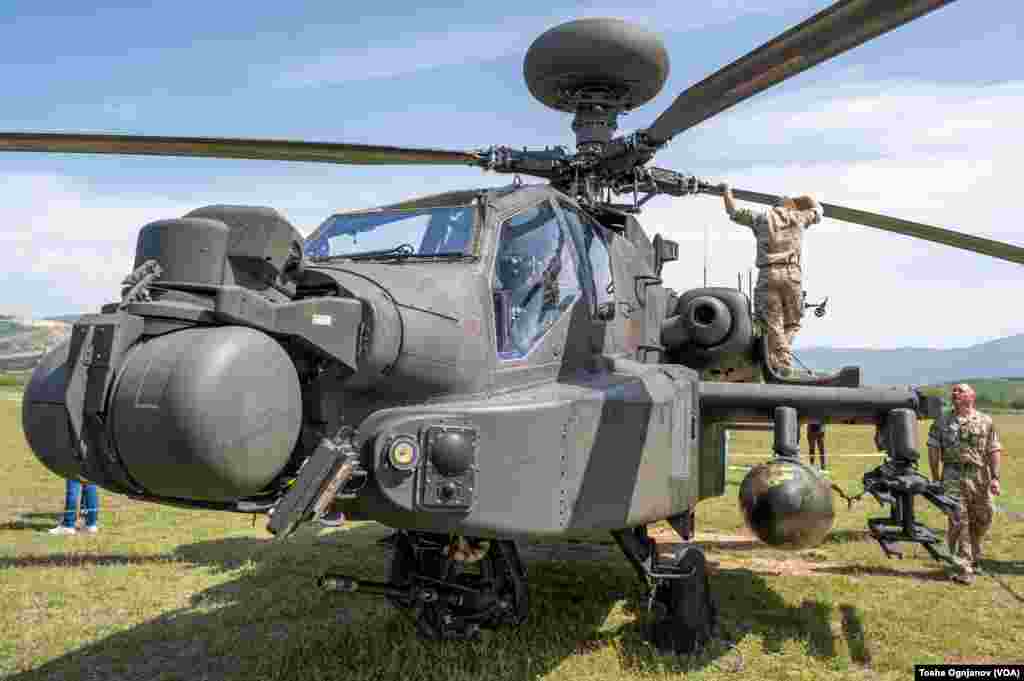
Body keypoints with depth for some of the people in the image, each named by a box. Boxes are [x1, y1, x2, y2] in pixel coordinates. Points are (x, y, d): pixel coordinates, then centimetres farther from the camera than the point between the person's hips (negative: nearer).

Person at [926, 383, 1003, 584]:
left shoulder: (985, 421, 6)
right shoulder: (942, 421, 6)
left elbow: (994, 450, 3)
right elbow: (933, 450, 6)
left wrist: (995, 477, -7)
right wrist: (936, 478, 3)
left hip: (980, 476, 2)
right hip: (953, 476, -2)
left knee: (982, 520, 12)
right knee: (958, 521, -6)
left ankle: (973, 558, 36)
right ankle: (963, 569, -1)